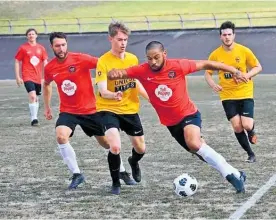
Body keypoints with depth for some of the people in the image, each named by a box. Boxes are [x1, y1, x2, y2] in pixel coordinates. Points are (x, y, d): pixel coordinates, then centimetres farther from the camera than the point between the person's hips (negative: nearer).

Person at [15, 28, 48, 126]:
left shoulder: (41, 48, 7)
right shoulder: (23, 48, -2)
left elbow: (45, 62, 12)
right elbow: (17, 62, 2)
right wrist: (18, 77, -3)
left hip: (38, 77, 4)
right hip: (28, 77, -4)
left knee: (36, 98, 13)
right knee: (32, 96, -21)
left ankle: (34, 117, 26)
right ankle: (33, 118, -20)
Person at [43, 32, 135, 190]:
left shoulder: (81, 59, -16)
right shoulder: (50, 68, -3)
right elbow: (47, 84, 19)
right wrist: (47, 107, 21)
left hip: (90, 110, -1)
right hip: (68, 111, 2)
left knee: (107, 143, 10)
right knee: (61, 136, -26)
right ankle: (77, 174, -11)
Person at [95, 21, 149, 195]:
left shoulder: (133, 59, 1)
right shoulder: (103, 61, -16)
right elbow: (103, 91, -25)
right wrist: (114, 95, -45)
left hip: (131, 109, 5)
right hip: (109, 110, -5)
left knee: (141, 149, 13)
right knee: (115, 147, -24)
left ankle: (134, 162, 51)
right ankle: (116, 183, 1)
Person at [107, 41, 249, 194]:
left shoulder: (178, 66, -18)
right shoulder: (142, 71, -12)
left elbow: (205, 64, -8)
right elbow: (118, 73, -14)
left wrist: (234, 71, -6)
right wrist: (114, 72, -40)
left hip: (189, 114, -4)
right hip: (171, 123, 4)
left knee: (194, 144, -30)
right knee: (200, 151, 9)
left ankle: (231, 174, -19)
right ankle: (235, 175, 24)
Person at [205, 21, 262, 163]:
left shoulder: (244, 51, -6)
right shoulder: (215, 55, -4)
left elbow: (258, 67, 2)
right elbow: (207, 73, 7)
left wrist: (247, 75, -17)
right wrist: (213, 85, -14)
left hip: (245, 94, -1)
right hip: (227, 96, 1)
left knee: (247, 126, -13)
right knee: (237, 127, -7)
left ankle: (251, 132, 26)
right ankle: (250, 154, 12)